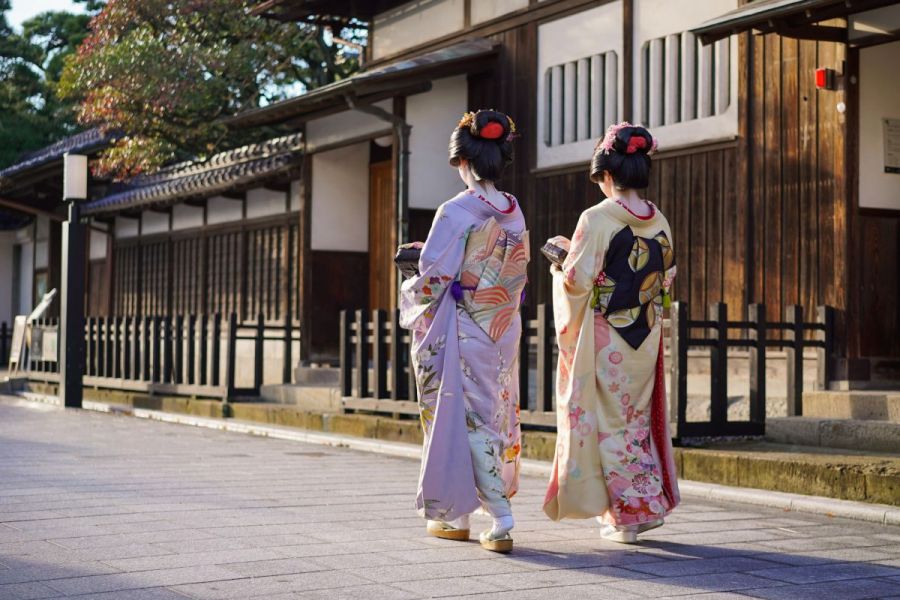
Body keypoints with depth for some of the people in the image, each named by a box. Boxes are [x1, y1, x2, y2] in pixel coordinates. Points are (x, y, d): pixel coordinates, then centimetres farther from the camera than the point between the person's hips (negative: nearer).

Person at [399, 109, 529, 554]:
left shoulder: (456, 212, -15)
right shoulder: (514, 212, 5)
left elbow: (434, 278, -15)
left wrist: (408, 290, 7)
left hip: (462, 333, -7)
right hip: (502, 333, 7)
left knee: (469, 420, -1)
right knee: (493, 416, 13)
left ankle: (502, 521, -6)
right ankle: (456, 516, 24)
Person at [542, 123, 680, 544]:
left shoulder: (597, 218, -15)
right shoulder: (659, 222, 3)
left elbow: (577, 280, -16)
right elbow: (665, 279, 13)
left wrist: (563, 257, 4)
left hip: (604, 340, -5)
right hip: (645, 339, 6)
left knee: (609, 421, 4)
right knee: (639, 418, 17)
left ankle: (625, 516, 7)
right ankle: (651, 504, 21)